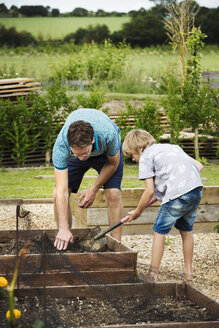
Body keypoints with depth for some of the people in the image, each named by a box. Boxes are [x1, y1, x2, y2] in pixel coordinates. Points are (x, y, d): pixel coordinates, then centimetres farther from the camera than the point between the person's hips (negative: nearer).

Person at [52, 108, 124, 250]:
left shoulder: (108, 134, -44)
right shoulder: (61, 145, -41)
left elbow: (113, 163, -18)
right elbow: (62, 191, -40)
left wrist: (94, 189, -18)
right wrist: (63, 229, -47)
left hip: (106, 151, -1)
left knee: (114, 194, -17)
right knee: (58, 194, -12)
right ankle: (63, 244, 2)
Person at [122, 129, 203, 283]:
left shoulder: (146, 156, 5)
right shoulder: (173, 147, 27)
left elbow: (150, 191, -1)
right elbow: (199, 165, 25)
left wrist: (137, 211, 11)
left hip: (177, 195, -7)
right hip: (197, 191, 7)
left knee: (159, 231, 6)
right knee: (186, 230, 24)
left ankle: (153, 274, 6)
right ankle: (188, 271, 30)